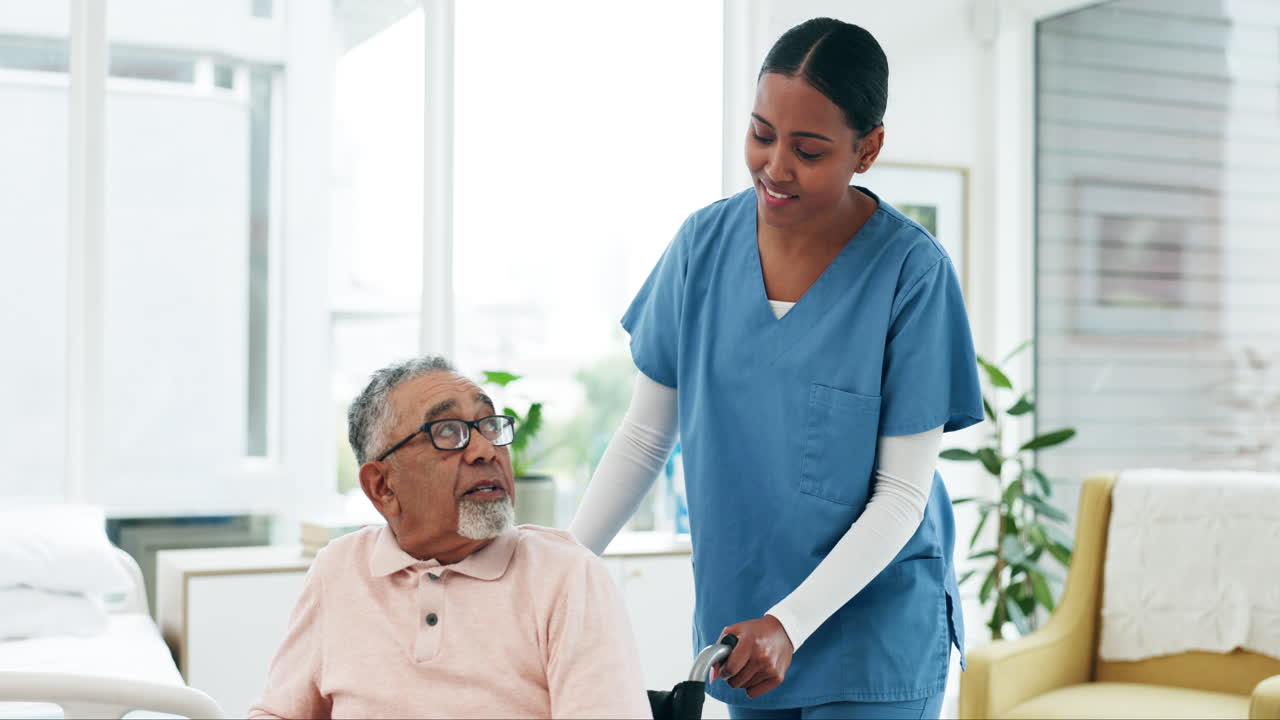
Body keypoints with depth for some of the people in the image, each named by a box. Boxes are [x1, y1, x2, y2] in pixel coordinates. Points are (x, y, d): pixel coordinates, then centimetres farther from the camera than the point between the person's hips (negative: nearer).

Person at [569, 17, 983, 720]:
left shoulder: (911, 272, -14)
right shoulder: (705, 241, -4)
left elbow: (902, 493, -12)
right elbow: (645, 434, 3)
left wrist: (791, 623, -20)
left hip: (873, 630, -3)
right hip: (735, 611, 3)